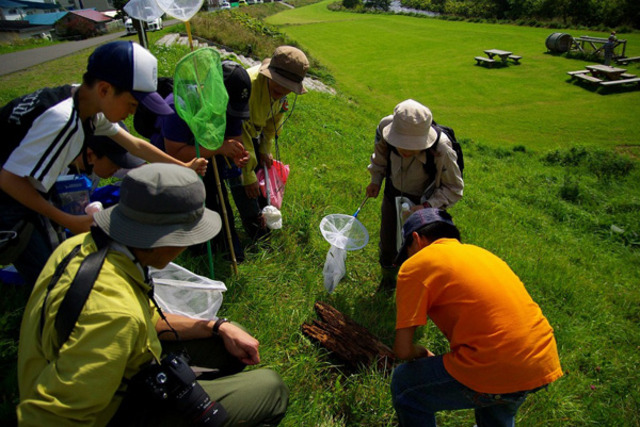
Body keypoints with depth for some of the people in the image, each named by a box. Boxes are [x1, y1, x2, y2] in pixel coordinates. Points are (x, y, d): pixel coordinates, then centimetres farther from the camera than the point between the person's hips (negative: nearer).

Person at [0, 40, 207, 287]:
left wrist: (184, 167, 7)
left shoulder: (89, 103, -8)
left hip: (24, 193, 8)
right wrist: (68, 222, -24)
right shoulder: (63, 119, -35)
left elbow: (135, 145, 3)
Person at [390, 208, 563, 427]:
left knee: (404, 385, 16)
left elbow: (402, 349, -6)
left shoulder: (416, 264, -2)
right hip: (545, 364, 8)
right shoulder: (480, 252, 19)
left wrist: (422, 352, 18)